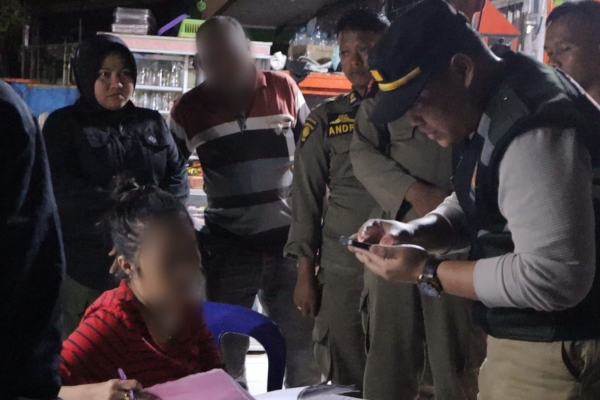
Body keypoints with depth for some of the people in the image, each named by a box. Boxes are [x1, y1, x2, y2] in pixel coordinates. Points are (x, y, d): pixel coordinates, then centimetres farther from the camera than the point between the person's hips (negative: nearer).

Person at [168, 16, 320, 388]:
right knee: (225, 353, 9)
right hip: (227, 246, 0)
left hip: (290, 241, 1)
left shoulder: (285, 89, -1)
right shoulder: (189, 109, -2)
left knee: (304, 348, 12)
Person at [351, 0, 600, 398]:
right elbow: (475, 208, 19)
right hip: (523, 337, 9)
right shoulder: (497, 109, 7)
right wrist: (411, 233, -1)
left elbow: (555, 278, -30)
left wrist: (427, 272, -21)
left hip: (553, 352, -9)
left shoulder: (533, 131, -26)